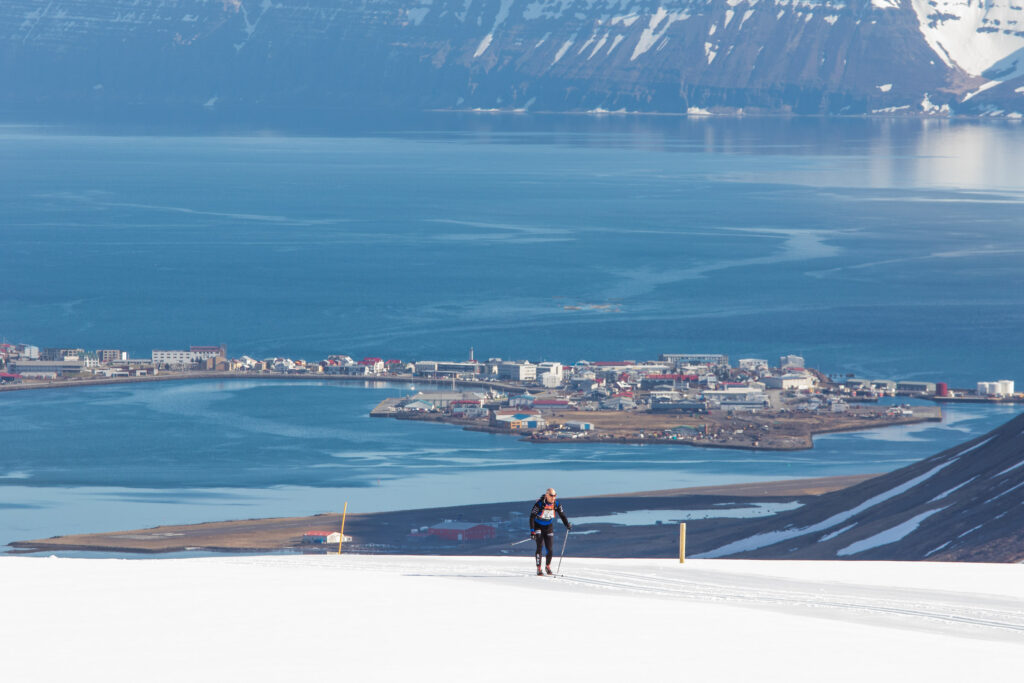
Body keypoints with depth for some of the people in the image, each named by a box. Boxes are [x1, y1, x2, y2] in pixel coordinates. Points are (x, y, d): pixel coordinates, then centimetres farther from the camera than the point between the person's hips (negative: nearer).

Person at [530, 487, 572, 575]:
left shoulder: (556, 504, -11)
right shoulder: (540, 503, -23)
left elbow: (562, 514, 3)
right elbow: (532, 516, -23)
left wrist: (567, 525, -12)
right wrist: (532, 531, -29)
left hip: (549, 527, 3)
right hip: (538, 526, -3)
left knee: (549, 549, -2)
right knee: (539, 547, -16)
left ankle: (548, 567, 22)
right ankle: (539, 569, -10)